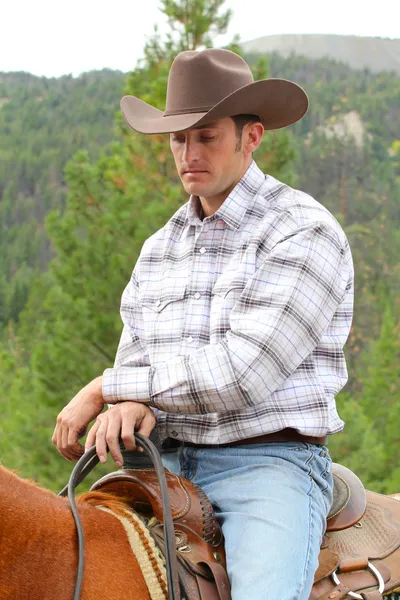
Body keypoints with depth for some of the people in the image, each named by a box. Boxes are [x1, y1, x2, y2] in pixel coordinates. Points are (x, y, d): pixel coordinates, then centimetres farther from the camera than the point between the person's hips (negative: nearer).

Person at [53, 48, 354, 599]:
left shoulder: (305, 231, -8)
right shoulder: (160, 248, 16)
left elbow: (241, 373, -16)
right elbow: (136, 357, 14)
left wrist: (105, 389, -10)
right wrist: (132, 406, -13)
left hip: (272, 462, -6)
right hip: (168, 467, 6)